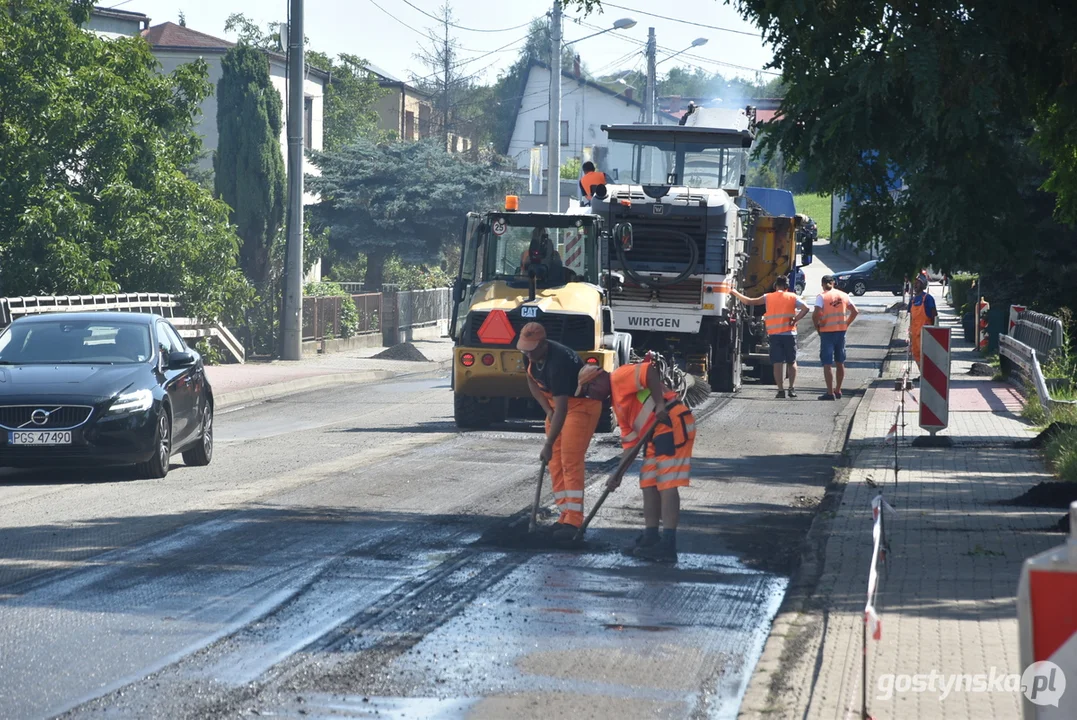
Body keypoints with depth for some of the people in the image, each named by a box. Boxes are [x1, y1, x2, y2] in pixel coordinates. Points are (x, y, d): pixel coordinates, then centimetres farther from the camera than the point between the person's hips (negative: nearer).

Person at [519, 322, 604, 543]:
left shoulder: (558, 361, -34)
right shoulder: (530, 356, -8)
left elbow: (562, 408, -37)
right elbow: (532, 381, 10)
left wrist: (548, 445, -38)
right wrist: (548, 410, -5)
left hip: (581, 405, -9)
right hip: (556, 404, 9)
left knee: (571, 462, -16)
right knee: (556, 463, 5)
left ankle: (574, 521, -19)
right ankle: (565, 515, 9)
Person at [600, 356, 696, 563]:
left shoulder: (619, 377, -2)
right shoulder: (618, 404, 24)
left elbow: (648, 371, -20)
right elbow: (630, 442, 23)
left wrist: (660, 404, -23)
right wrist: (618, 475, 19)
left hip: (673, 425, -10)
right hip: (658, 433, 10)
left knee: (667, 484, -12)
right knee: (649, 484, 13)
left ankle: (668, 544, -15)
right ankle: (651, 539, 18)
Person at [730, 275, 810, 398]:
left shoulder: (768, 297, 5)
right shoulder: (792, 297, 4)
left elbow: (749, 301, 6)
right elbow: (805, 308, -9)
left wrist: (735, 293, 19)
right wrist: (795, 320, -4)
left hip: (774, 334, 0)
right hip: (789, 333, 0)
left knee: (778, 363, 1)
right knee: (792, 362, 11)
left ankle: (781, 390, -4)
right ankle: (792, 388, 4)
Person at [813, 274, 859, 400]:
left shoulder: (821, 296, -9)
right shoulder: (843, 295, 7)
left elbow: (816, 314, -20)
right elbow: (855, 311, 8)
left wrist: (817, 326, -5)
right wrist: (846, 324, 12)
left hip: (827, 332, -5)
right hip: (841, 331, 5)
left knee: (827, 363, -3)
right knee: (840, 362, 16)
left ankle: (830, 393, -9)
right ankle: (838, 391, 24)